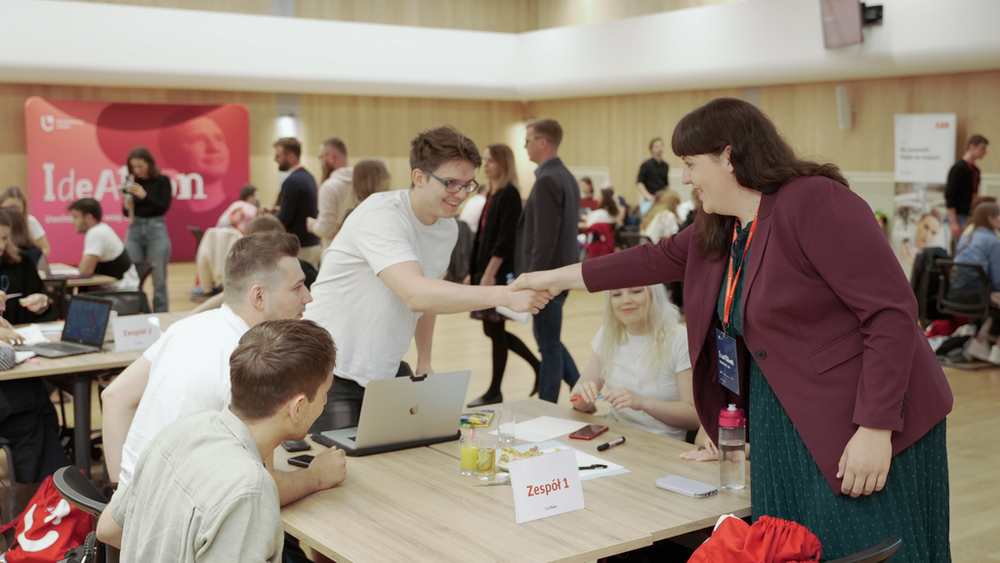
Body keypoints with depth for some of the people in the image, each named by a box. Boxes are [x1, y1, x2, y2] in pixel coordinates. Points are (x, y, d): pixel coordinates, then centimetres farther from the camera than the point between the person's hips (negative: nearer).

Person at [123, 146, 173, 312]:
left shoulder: (162, 181, -3)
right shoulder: (132, 182, 5)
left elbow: (163, 207, -12)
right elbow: (126, 211, 12)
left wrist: (144, 195, -24)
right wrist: (127, 207, -11)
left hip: (156, 229, -3)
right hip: (135, 229, 3)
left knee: (159, 279, 0)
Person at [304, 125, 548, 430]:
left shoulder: (449, 229, 4)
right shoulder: (380, 215, -23)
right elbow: (416, 295, -37)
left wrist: (424, 363, 12)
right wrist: (504, 295, -41)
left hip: (384, 372, 7)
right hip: (332, 373, -7)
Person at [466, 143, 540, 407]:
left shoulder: (509, 195, -12)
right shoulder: (492, 194, 14)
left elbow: (505, 239, -19)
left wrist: (490, 273, -22)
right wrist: (474, 272, 16)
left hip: (499, 273, -9)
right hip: (486, 271, 9)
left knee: (494, 328, -1)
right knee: (493, 330, 13)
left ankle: (495, 391, 11)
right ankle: (539, 367, 24)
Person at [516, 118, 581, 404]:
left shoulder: (547, 180, -18)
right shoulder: (566, 177, 12)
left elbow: (545, 238, -23)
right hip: (562, 270, 10)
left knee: (548, 345, 1)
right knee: (548, 340, 19)